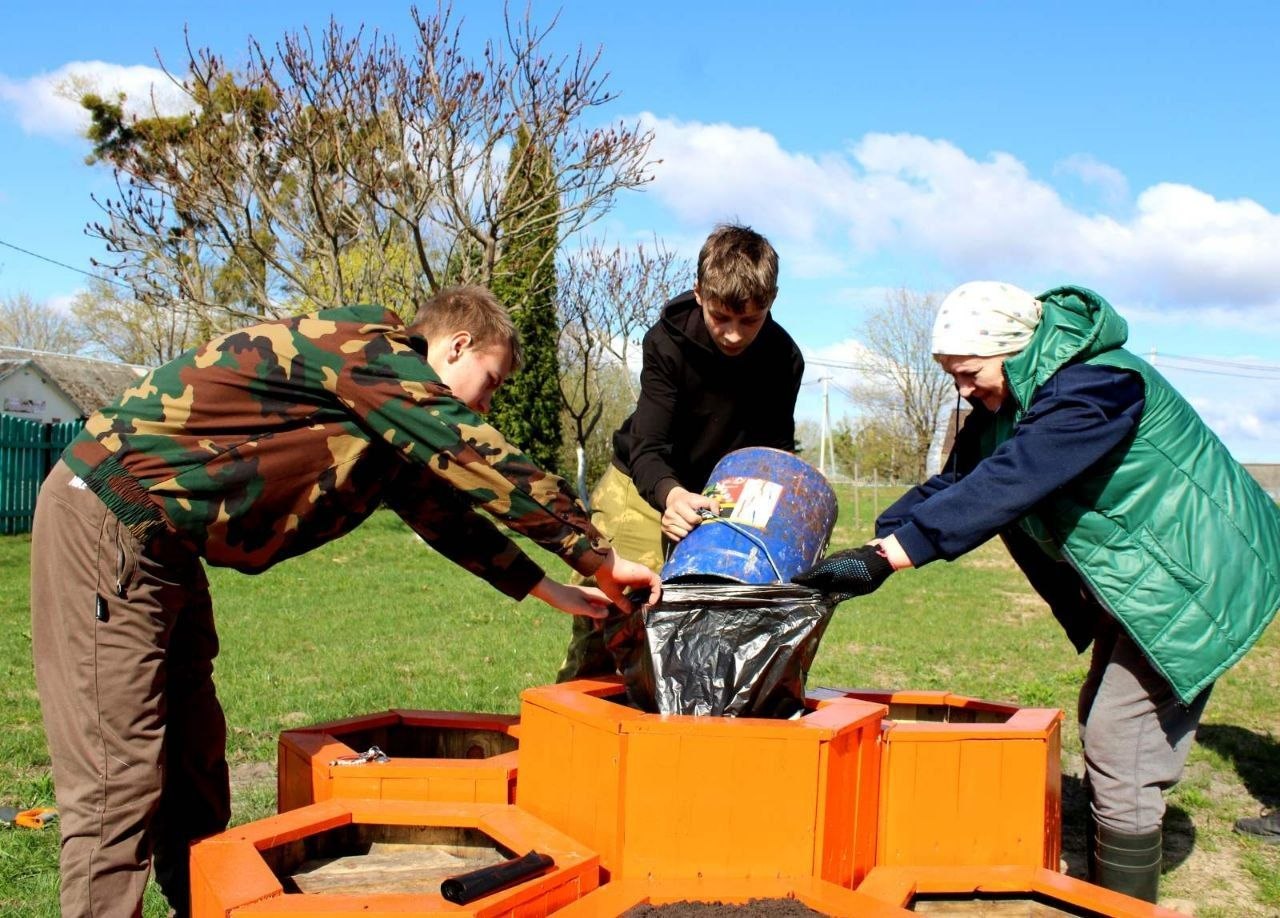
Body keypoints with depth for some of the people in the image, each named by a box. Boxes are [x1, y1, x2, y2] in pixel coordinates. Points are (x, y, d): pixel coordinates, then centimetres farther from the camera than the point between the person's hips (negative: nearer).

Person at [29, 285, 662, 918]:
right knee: (119, 781, -9)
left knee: (190, 757, 13)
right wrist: (600, 558, -9)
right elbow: (487, 466, -17)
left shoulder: (391, 417, 16)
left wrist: (547, 590, 20)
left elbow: (441, 505, 22)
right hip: (111, 516, -10)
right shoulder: (376, 353, -13)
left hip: (157, 542, 10)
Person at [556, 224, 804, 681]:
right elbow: (647, 447, -29)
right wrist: (670, 494, -51)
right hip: (645, 485, -2)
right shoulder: (667, 341, -23)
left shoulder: (784, 359, -16)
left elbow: (776, 451, -9)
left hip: (722, 491, 3)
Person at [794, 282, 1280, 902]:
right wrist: (867, 547, -16)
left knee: (1120, 758, -9)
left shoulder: (1095, 385, -30)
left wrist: (884, 555, -45)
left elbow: (1007, 484, -41)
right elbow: (955, 483, -3)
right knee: (1102, 737, 18)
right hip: (1132, 580, 10)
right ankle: (1099, 891, 34)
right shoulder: (1006, 405, -1)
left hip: (1189, 581, -10)